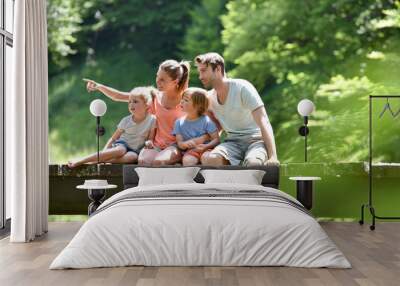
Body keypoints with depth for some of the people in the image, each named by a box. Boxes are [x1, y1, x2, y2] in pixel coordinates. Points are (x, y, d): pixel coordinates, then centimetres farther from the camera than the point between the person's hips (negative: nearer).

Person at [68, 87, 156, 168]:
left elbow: (151, 140, 0)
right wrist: (104, 153, -12)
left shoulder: (152, 120, -6)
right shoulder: (126, 121, -3)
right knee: (120, 150, -37)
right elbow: (113, 138, 1)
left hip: (135, 151, 0)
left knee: (133, 156, -37)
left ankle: (98, 161, -44)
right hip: (122, 145, 0)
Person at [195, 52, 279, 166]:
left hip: (255, 139, -4)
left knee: (253, 163, -40)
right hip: (233, 142, 4)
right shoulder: (209, 98, 8)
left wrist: (273, 157, -30)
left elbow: (264, 123, -18)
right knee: (207, 158, -30)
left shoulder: (242, 87, -10)